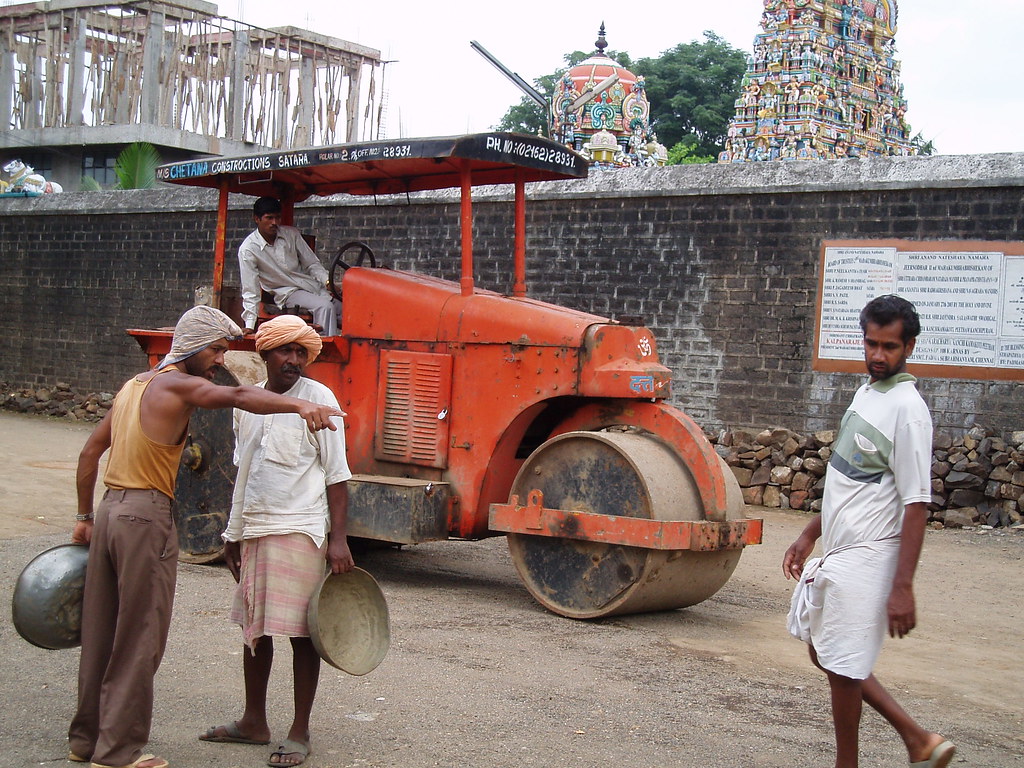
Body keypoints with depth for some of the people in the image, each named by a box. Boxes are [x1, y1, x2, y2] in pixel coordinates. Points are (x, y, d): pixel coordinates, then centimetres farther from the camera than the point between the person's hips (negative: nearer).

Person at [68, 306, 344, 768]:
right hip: (146, 517, -9)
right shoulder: (177, 384, -10)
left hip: (109, 510, 9)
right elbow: (237, 396, -30)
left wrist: (85, 517, 25)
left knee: (100, 634, 16)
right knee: (138, 639, -1)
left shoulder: (134, 385, 17)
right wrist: (300, 406, -46)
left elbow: (90, 452, 21)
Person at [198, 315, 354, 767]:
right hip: (254, 530, 7)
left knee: (301, 632, -2)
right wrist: (234, 535, 22)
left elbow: (336, 473, -8)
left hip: (300, 530, -6)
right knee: (254, 628, 14)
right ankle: (253, 722, 28)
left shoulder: (317, 398, -7)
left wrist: (338, 539, -14)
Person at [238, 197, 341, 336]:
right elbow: (250, 291, -11)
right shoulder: (248, 250, -11)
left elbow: (312, 264, 8)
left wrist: (328, 281, -11)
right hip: (288, 293, -5)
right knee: (325, 307, -32)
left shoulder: (291, 234, 3)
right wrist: (250, 325, -17)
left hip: (313, 285, 5)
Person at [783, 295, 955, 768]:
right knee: (823, 654, 17)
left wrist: (903, 587, -23)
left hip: (865, 559, -10)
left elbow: (916, 505, -20)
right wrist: (810, 534, 22)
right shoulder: (866, 392, 10)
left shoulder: (907, 410, -17)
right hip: (837, 552, 10)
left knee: (842, 669, 0)